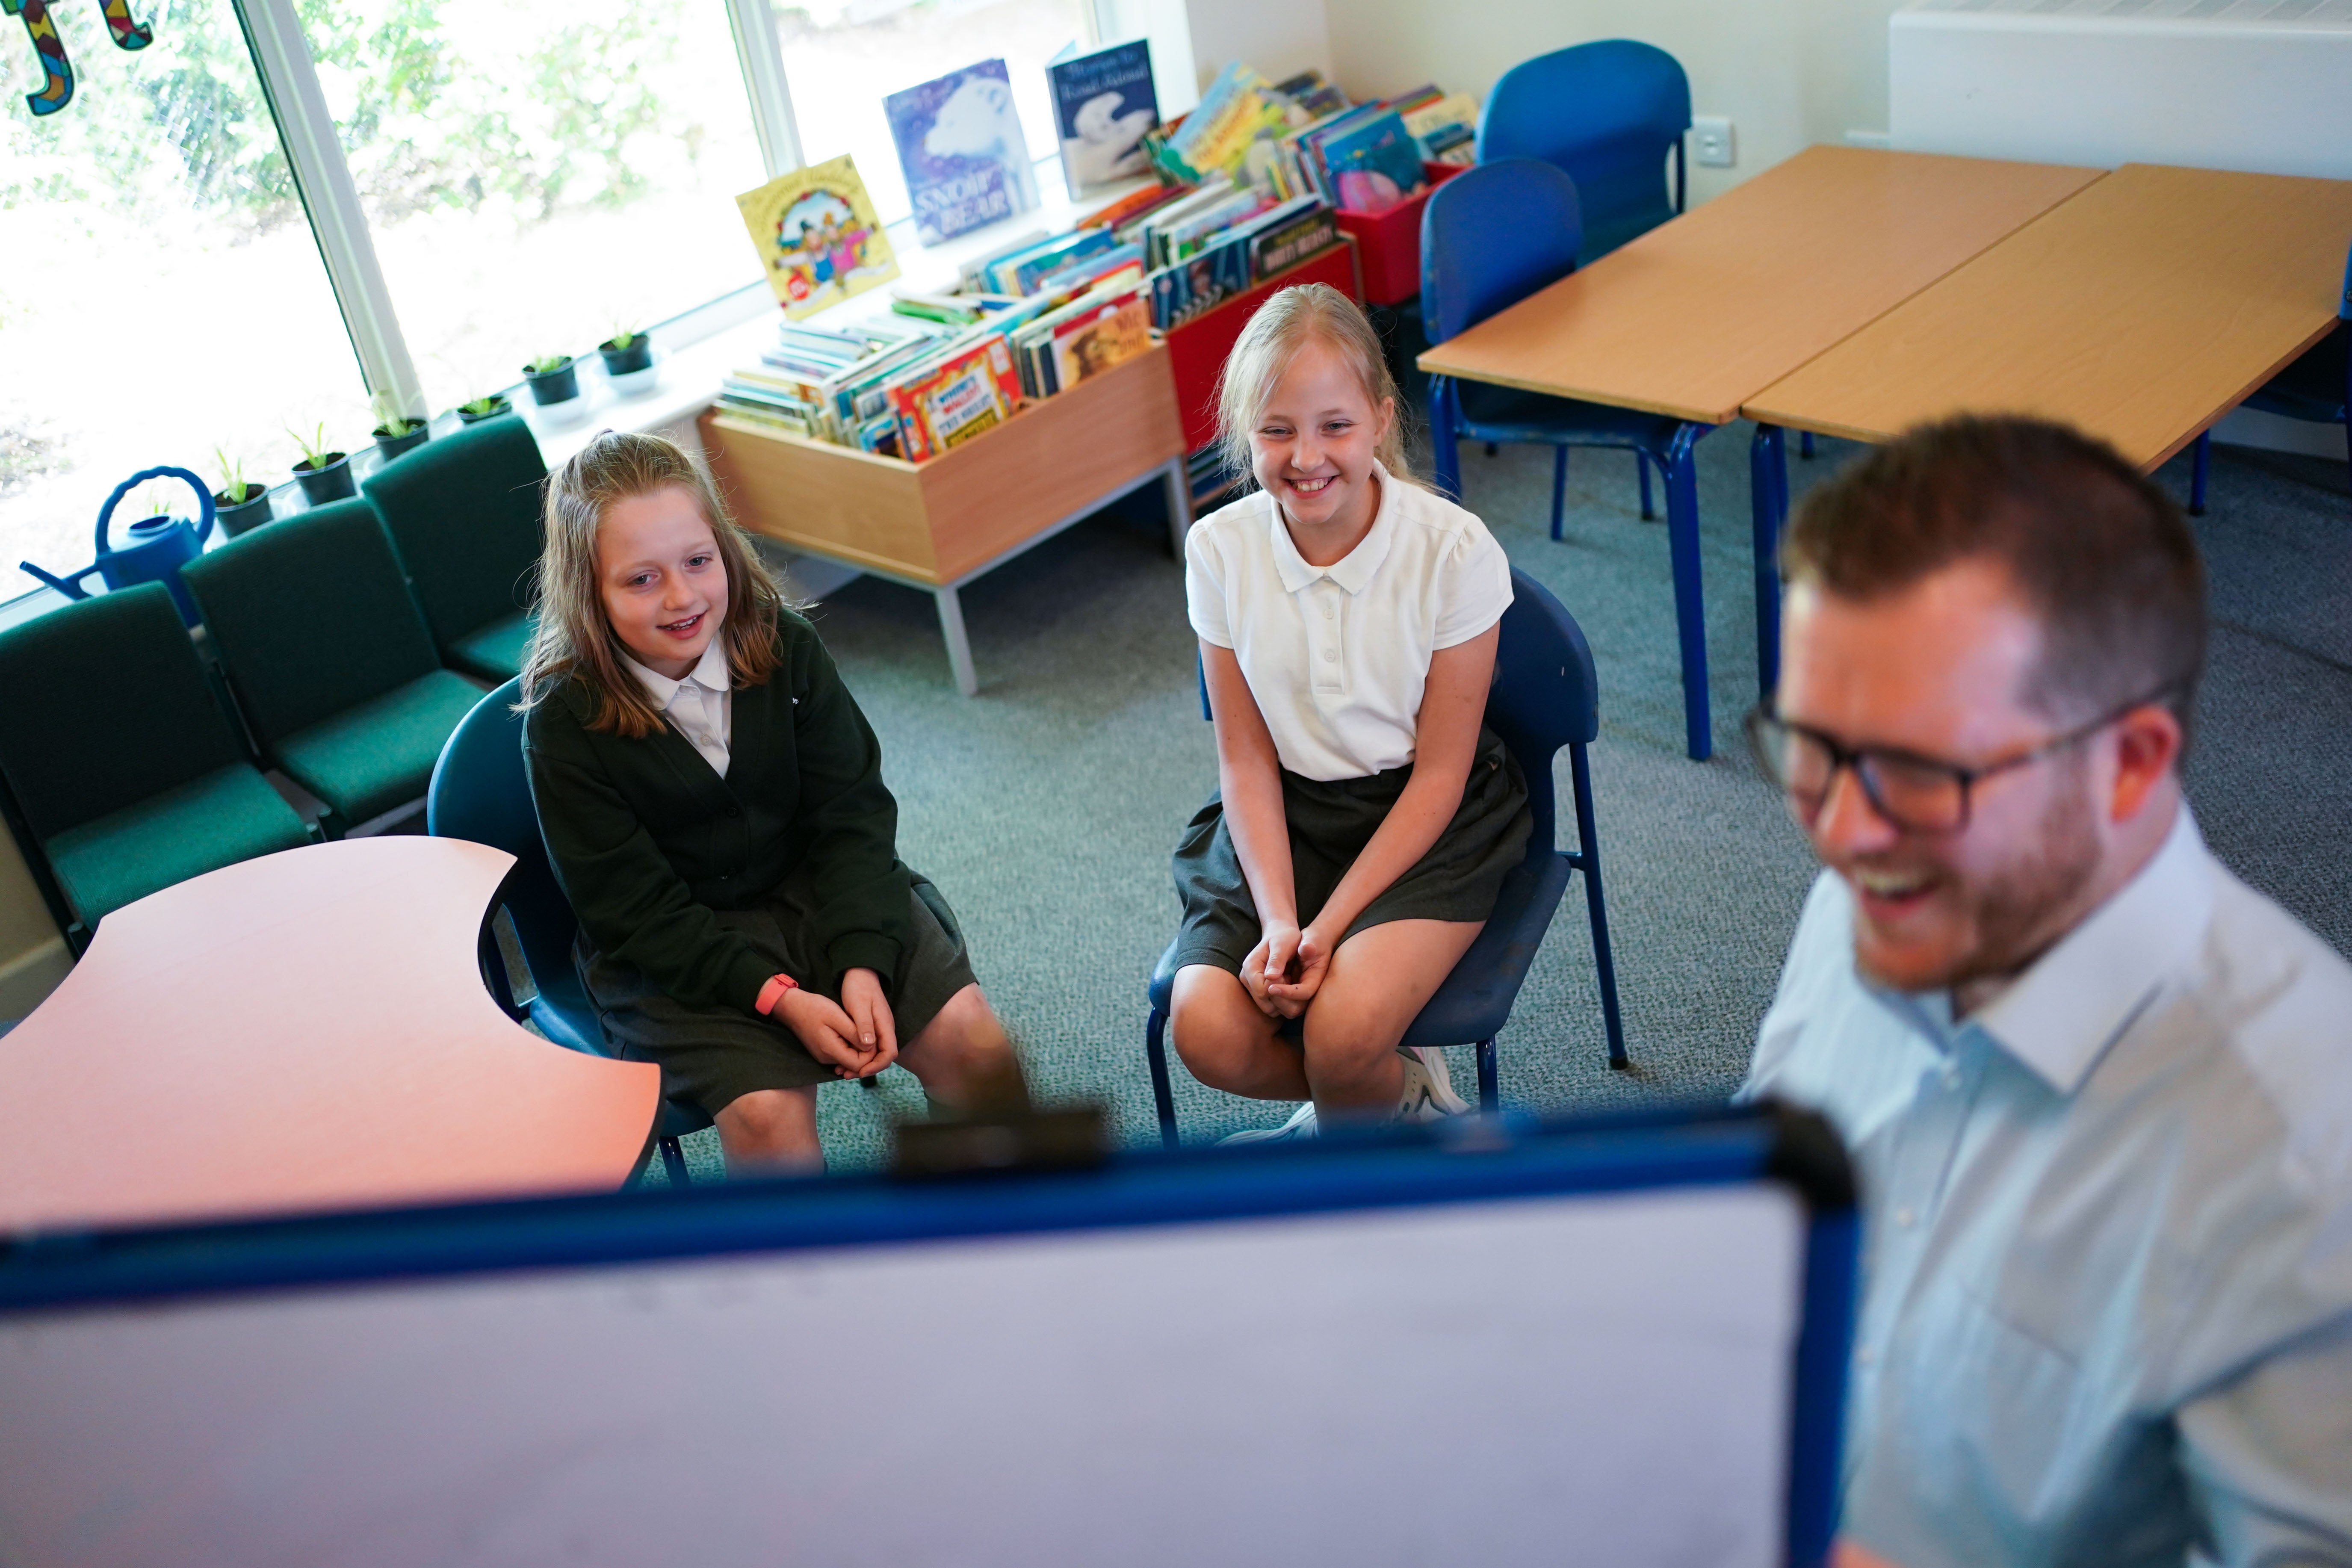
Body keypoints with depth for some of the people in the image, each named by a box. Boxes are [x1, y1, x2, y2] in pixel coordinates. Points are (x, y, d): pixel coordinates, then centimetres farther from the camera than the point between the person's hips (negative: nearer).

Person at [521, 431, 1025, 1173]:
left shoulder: (784, 646, -8)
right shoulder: (566, 727, -16)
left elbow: (851, 813, -6)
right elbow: (634, 910, -15)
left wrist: (862, 966, -20)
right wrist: (777, 996, -24)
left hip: (817, 890, 3)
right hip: (668, 948, -2)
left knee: (972, 1043, -14)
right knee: (766, 1114, -26)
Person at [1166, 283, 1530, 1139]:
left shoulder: (1455, 549, -18)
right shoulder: (1219, 550, -9)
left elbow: (1439, 773, -13)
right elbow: (1246, 758, -3)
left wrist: (1329, 926, -20)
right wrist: (1278, 918, -17)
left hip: (1427, 815, -3)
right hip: (1285, 811, 3)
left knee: (1344, 1031, -27)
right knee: (1207, 1031, -19)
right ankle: (1402, 1093, 10)